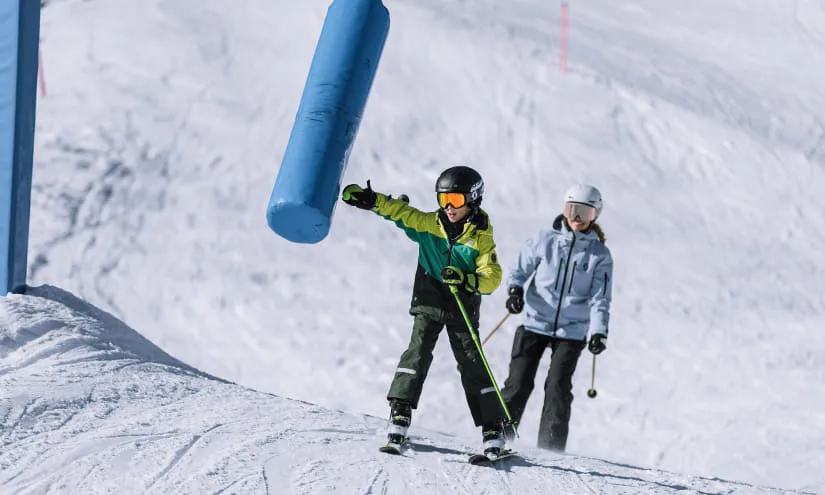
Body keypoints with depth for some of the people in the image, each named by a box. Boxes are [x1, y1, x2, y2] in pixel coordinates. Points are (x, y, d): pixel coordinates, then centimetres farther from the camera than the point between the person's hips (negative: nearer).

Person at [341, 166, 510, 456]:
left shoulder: (481, 237, -6)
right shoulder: (429, 224, 1)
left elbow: (492, 277, -13)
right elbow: (400, 212, -3)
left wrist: (465, 280, -31)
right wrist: (370, 200, -19)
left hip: (462, 308, -2)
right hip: (429, 303, 2)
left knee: (472, 364, -2)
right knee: (419, 351, -16)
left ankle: (493, 429, 3)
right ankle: (400, 414, -19)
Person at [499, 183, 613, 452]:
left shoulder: (599, 254, 1)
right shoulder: (545, 240, 1)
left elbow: (600, 298, -3)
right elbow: (519, 270, 8)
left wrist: (599, 332, -17)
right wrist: (515, 290, -14)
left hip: (572, 331, 0)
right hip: (535, 323, 0)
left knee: (558, 387, -8)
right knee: (518, 383, -4)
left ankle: (551, 447, -2)